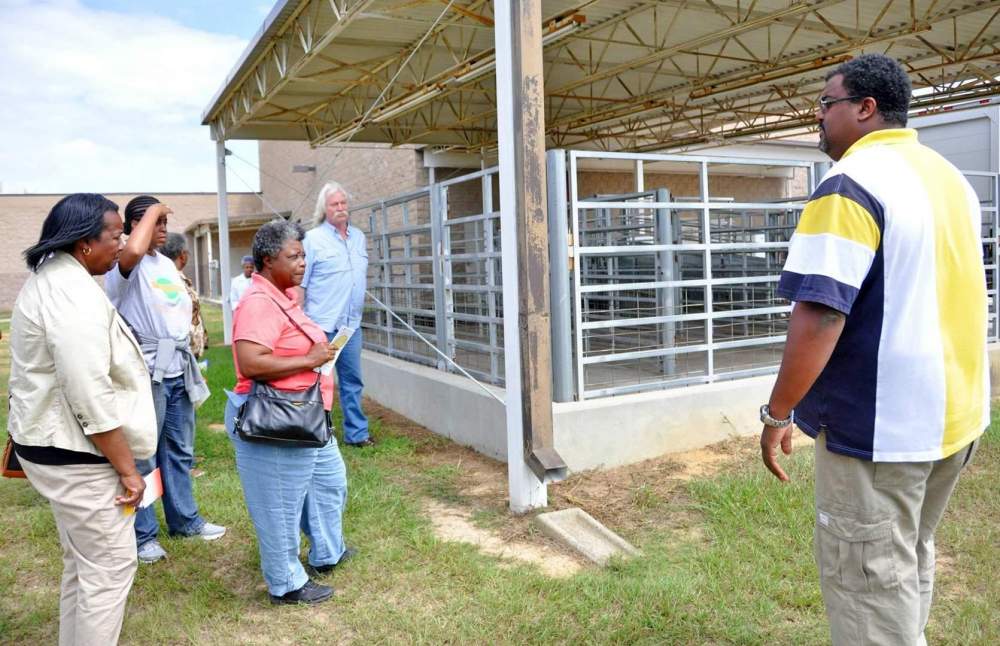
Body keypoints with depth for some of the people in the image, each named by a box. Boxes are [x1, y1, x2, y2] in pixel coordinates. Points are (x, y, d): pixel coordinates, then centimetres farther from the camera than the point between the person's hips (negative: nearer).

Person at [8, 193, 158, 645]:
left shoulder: (47, 281, 11)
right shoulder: (75, 294, -23)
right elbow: (92, 398, -26)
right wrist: (127, 469, -19)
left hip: (52, 443, 11)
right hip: (75, 455, -11)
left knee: (82, 564, 20)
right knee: (110, 568, 0)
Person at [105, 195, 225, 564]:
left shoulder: (167, 264, 16)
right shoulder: (126, 265, -11)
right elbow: (133, 250, -36)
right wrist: (152, 210, -21)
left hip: (178, 368, 8)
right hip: (145, 370, -8)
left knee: (179, 450, 17)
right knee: (142, 455, 2)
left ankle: (184, 519, 30)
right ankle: (143, 534, 14)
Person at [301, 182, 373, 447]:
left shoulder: (358, 237, 12)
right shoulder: (313, 239, -6)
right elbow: (298, 284, -7)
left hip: (351, 325, 6)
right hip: (321, 325, -6)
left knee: (352, 381, 12)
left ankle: (356, 433, 21)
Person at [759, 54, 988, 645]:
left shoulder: (851, 185, -18)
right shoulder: (952, 179, 11)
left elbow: (819, 314, -26)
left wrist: (778, 413, -16)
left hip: (881, 423, -9)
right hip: (957, 412, 9)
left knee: (869, 581, 3)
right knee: (912, 555, 25)